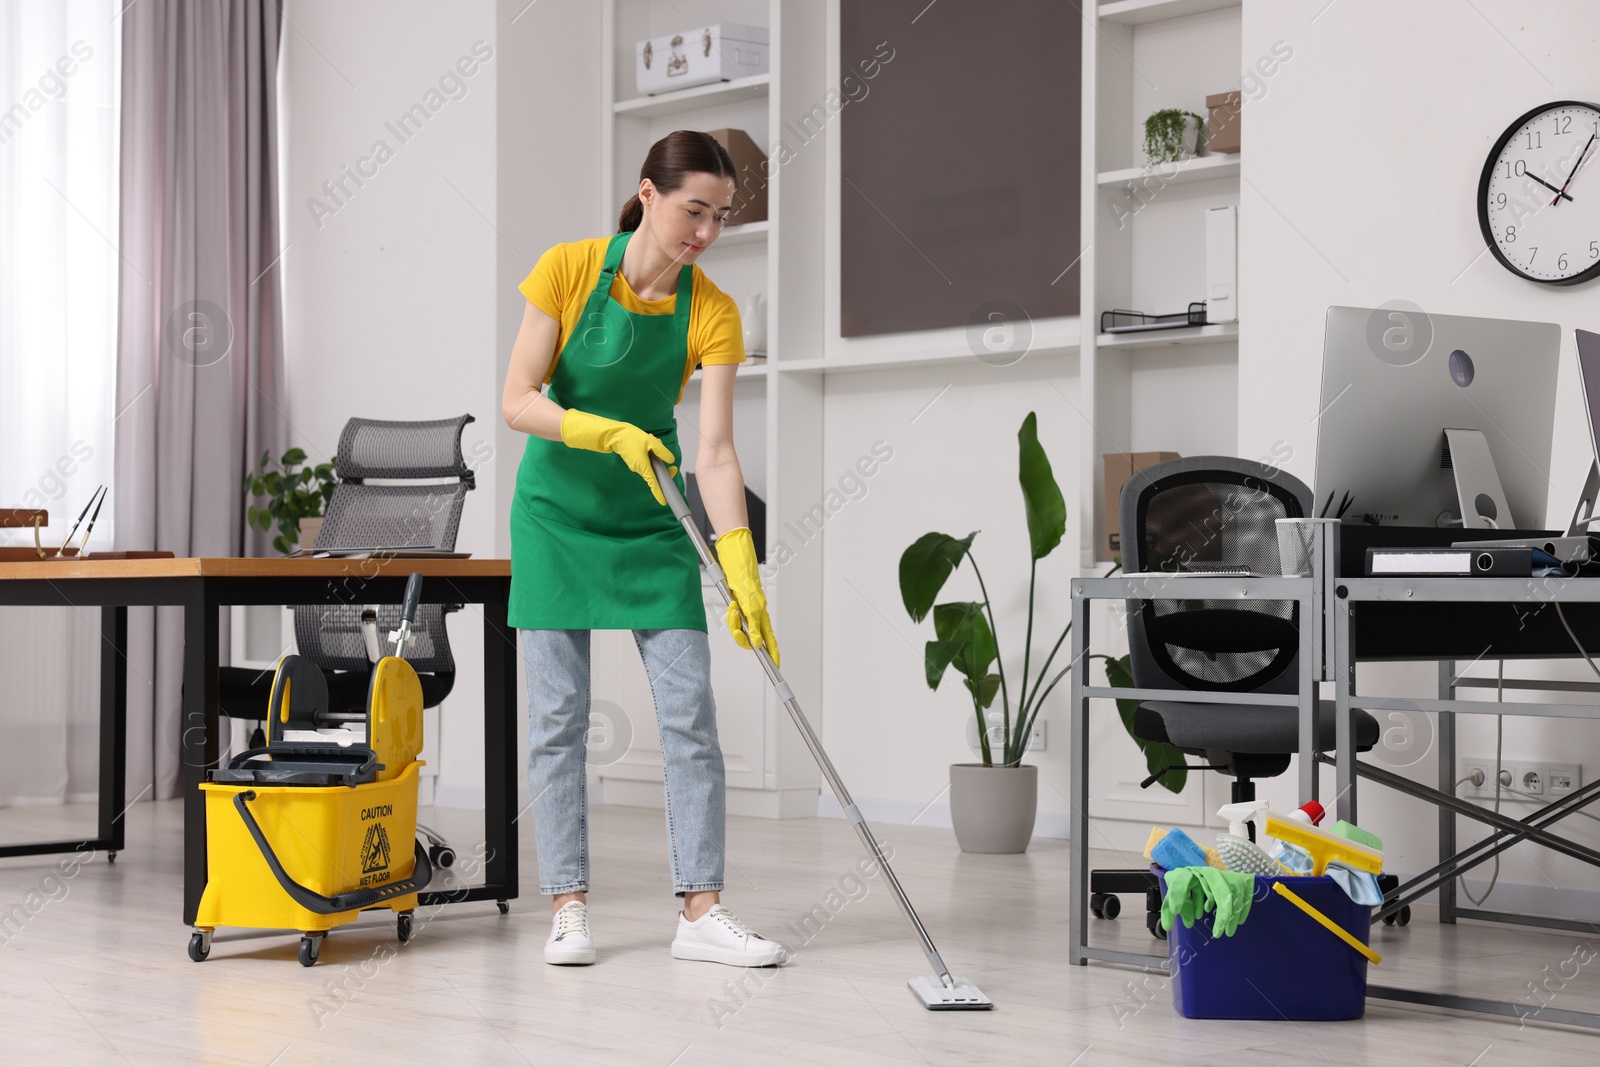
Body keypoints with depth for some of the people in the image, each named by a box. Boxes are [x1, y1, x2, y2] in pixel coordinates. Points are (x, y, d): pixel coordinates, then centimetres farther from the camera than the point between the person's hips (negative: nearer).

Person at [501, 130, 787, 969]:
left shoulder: (712, 313, -12)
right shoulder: (568, 270, -14)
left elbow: (715, 451, -17)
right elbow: (517, 402, -15)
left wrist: (742, 573, -27)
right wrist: (608, 434, -30)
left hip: (653, 521, 2)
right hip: (558, 512, -1)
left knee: (689, 712, -4)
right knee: (557, 715, -2)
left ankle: (701, 910, 0)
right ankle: (568, 907, 6)